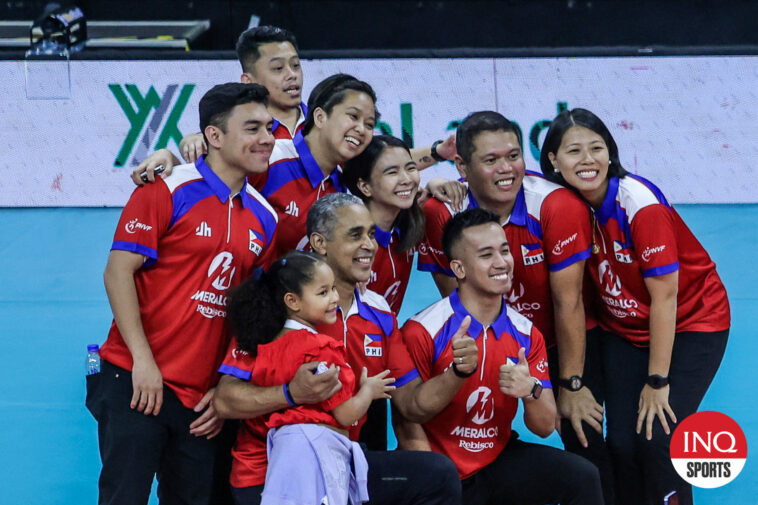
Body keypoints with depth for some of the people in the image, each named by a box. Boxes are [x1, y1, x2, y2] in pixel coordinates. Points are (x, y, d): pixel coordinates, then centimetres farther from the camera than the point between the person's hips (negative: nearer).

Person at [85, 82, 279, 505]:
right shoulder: (167, 191, -6)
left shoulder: (264, 218, 10)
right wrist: (142, 359, -15)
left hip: (202, 399, 5)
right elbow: (118, 271, -9)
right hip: (138, 383, -5)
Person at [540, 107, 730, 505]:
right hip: (624, 330, 5)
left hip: (690, 325, -5)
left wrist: (657, 380, -19)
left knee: (657, 437, -17)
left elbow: (664, 296, -22)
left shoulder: (641, 204, -25)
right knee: (622, 441, -8)